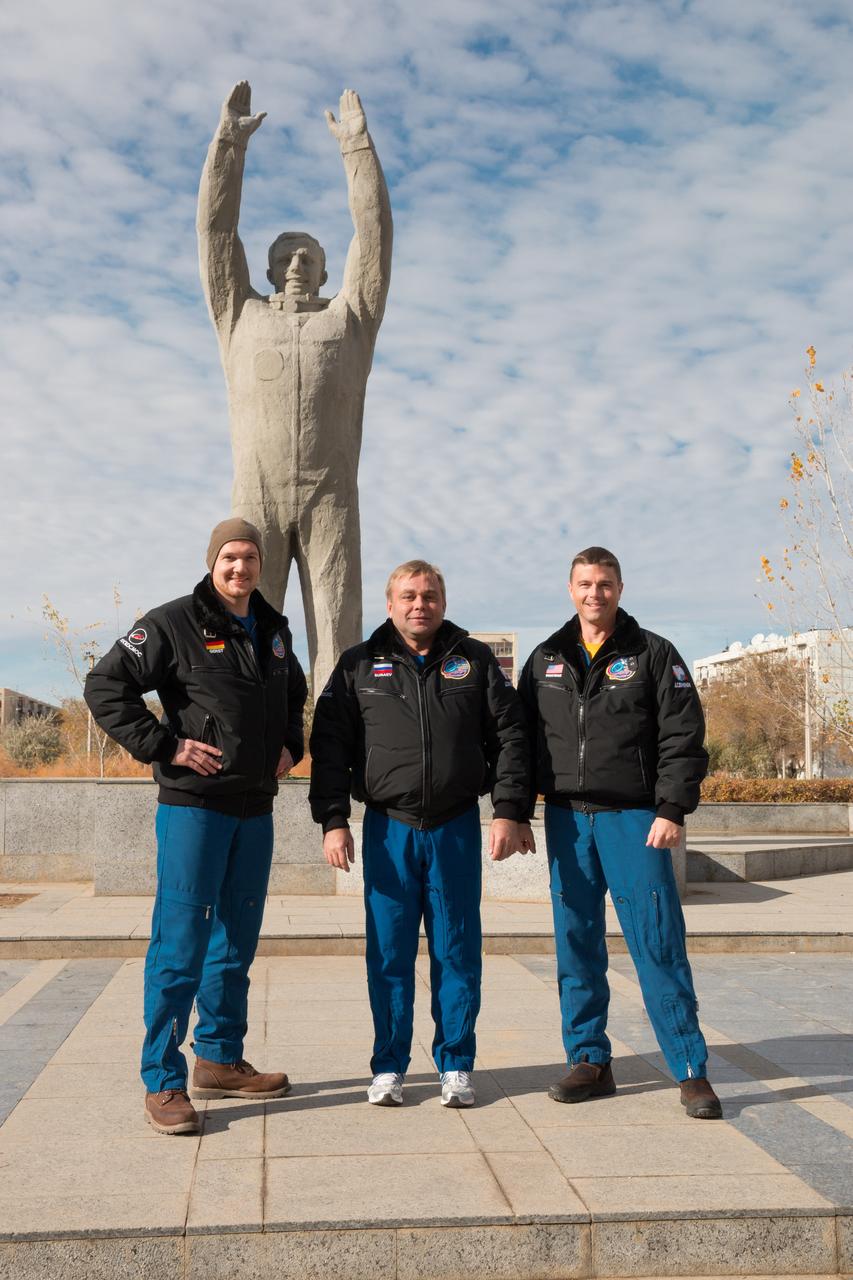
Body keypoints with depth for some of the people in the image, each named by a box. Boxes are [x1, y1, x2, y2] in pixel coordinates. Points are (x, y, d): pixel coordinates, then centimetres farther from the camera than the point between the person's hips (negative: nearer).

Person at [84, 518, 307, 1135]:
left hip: (255, 807, 7)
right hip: (194, 805, -7)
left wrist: (290, 745, 12)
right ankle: (163, 1082, 3)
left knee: (237, 940, 14)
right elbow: (106, 686, -10)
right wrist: (164, 745, -15)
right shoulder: (175, 624, -7)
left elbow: (295, 696, 30)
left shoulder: (274, 630, 13)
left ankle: (220, 1060, 27)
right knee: (181, 942, -6)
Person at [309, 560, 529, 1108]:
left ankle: (457, 1065, 18)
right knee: (389, 952, 4)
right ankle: (389, 1067, 17)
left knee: (458, 951, 6)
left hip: (457, 827, 0)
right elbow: (329, 746, 4)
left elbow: (510, 735, 5)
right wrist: (333, 821, -4)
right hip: (388, 828, 0)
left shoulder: (474, 660, 7)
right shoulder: (359, 665, 6)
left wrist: (509, 811, -3)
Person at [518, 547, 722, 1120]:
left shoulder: (653, 654, 2)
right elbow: (522, 740, 14)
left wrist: (672, 809, -12)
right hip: (567, 819, 4)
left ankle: (692, 1070, 6)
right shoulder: (546, 661, 12)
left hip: (635, 820, -4)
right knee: (576, 947, 8)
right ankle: (590, 1062, 19)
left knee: (659, 944, -4)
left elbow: (683, 737, -3)